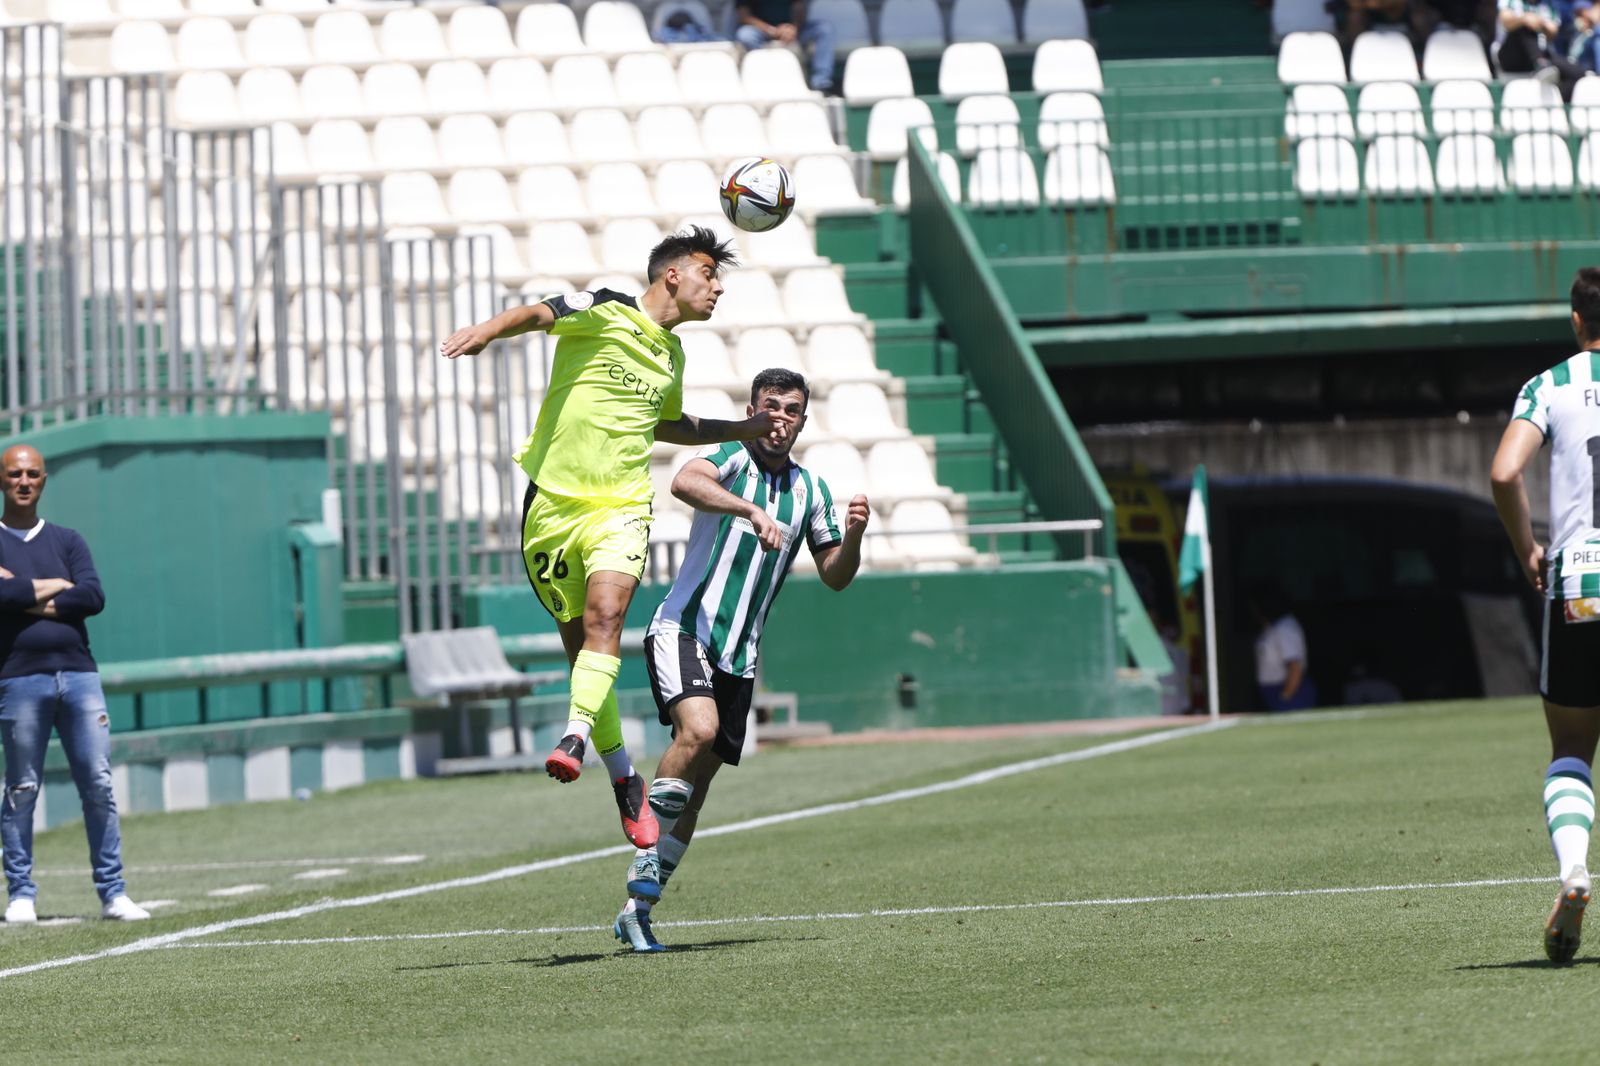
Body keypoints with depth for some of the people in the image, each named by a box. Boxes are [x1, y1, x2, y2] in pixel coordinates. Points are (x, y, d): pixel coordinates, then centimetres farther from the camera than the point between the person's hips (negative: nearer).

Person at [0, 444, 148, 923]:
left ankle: (112, 893, 1)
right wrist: (52, 587, -4)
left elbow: (93, 597, -1)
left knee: (99, 787, -2)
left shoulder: (66, 541, 16)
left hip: (78, 674, 3)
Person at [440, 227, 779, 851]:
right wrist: (488, 330, -43)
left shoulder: (672, 355, 17)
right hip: (553, 502, -4)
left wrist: (745, 429, 33)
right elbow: (540, 314, -23)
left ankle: (575, 739, -37)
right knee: (578, 642, 3)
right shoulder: (606, 313, -4)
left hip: (620, 507, 4)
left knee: (605, 614, -25)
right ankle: (624, 779, 17)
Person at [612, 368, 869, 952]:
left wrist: (853, 535, -5)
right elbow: (685, 482, -28)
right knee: (699, 730, -31)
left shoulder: (811, 489, 13)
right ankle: (646, 856, -18)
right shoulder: (731, 458, -5)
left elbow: (835, 576, 15)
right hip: (682, 629, -6)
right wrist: (753, 511, -40)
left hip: (738, 656, 6)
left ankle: (637, 909, 11)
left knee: (697, 783, 4)